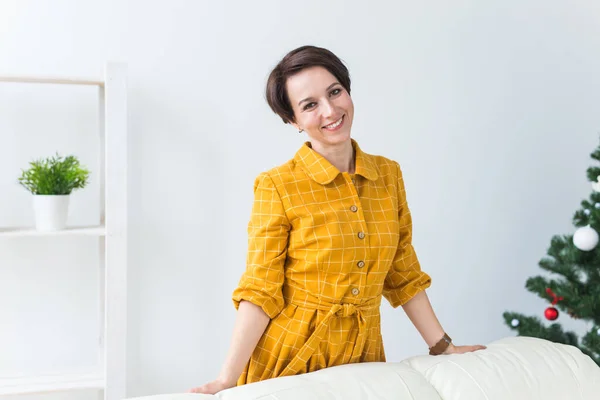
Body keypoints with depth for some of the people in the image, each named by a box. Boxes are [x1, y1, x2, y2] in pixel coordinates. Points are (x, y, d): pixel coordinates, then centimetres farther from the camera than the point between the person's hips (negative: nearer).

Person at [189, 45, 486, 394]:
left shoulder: (388, 175, 2)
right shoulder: (277, 186, -11)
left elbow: (403, 274, 9)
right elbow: (260, 290, -13)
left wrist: (443, 347, 8)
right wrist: (228, 378, -20)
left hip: (364, 356, 4)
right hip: (289, 358, -4)